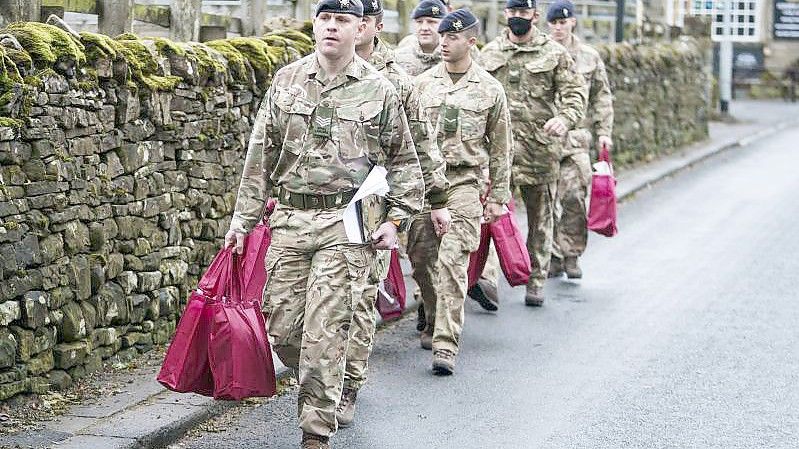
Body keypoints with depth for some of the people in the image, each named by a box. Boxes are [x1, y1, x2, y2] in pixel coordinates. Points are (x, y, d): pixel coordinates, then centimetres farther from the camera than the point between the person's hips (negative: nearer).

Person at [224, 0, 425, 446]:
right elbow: (261, 155, 11)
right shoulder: (286, 81, 9)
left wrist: (396, 218, 0)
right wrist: (244, 217, 7)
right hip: (290, 220, 3)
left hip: (346, 226, -3)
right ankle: (319, 384, 33)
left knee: (324, 333, -6)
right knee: (282, 328, 5)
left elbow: (404, 161, 10)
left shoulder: (379, 90, 3)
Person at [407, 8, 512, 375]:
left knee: (452, 263, -12)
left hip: (463, 183, -3)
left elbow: (500, 149, 8)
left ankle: (445, 345, -14)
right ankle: (434, 324, 30)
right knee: (421, 259, 7)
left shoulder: (490, 90, 4)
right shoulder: (422, 83, 9)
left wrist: (498, 196, 6)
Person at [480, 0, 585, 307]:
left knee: (540, 218, 8)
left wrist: (565, 118, -22)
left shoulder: (554, 53, 4)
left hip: (541, 146, -1)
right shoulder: (489, 53, 11)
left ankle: (535, 282, 18)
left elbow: (574, 93, -1)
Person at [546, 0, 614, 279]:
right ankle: (553, 257, 11)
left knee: (574, 197, -8)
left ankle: (571, 256, 4)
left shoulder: (589, 57, 10)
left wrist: (603, 132, 9)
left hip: (575, 137, 1)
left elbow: (602, 97, 16)